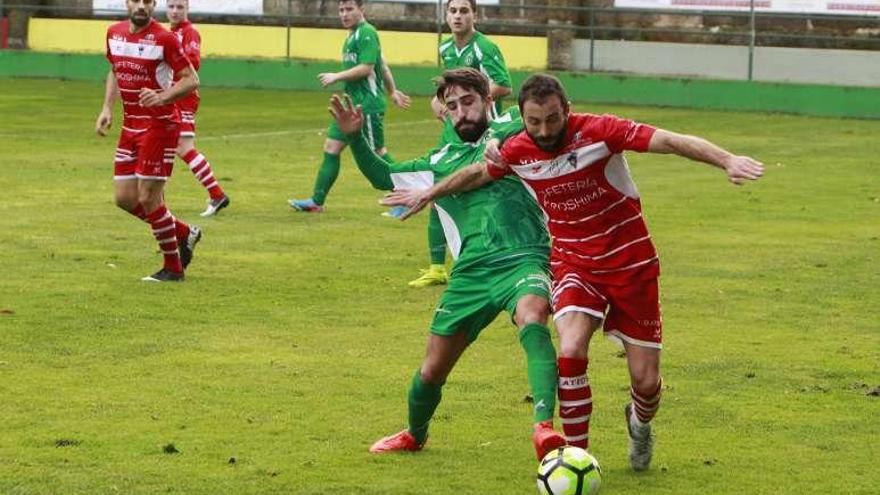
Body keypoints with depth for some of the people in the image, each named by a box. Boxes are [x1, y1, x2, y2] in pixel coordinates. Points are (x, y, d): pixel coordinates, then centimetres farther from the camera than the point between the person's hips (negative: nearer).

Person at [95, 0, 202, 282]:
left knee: (148, 198, -7)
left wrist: (162, 97, -28)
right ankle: (185, 233, 27)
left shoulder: (164, 38, -14)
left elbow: (191, 79, -13)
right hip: (130, 125, 7)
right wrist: (107, 108, 11)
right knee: (125, 199, 7)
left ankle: (173, 269, 9)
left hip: (160, 125, -7)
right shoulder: (115, 33, 6)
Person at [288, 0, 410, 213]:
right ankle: (317, 201, 8)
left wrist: (336, 77, -13)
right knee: (331, 147, 6)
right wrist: (393, 91, 29)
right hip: (351, 102, 10)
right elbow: (382, 65, 24)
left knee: (377, 152, -5)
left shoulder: (367, 33, -12)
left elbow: (366, 68, -21)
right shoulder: (352, 36, 17)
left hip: (367, 104, -10)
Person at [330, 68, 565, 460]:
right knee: (432, 370, 9)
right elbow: (383, 176, 30)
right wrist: (355, 136, 16)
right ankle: (414, 435, 40)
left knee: (531, 318, -38)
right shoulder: (442, 161, 23)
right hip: (471, 273, 5)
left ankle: (544, 427, -51)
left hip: (524, 260, -4)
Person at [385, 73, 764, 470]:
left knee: (646, 381, 0)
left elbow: (672, 142, -26)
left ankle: (640, 424, 38)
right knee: (571, 352, -26)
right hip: (573, 263, 2)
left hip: (631, 263, -2)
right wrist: (429, 195, 28)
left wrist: (728, 161, -40)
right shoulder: (516, 152, -8)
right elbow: (479, 173, 15)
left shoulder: (598, 132, -20)